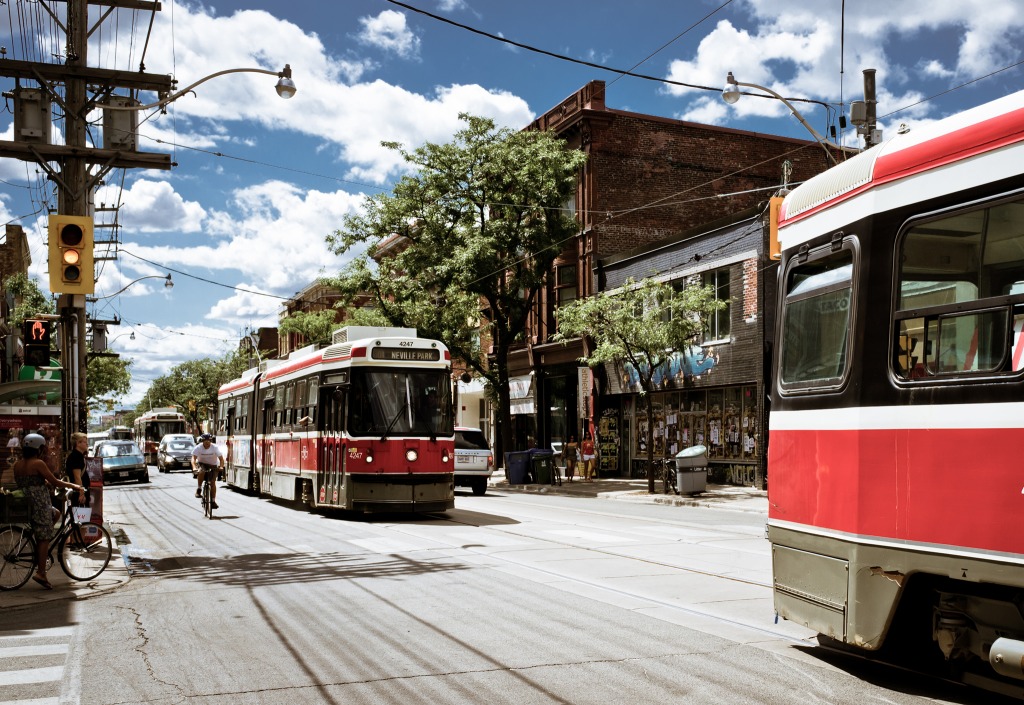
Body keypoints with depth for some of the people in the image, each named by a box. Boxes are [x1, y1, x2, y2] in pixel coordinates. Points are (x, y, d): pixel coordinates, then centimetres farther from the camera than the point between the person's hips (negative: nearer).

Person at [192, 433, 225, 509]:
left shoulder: (215, 448, -19)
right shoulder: (198, 448, -20)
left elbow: (221, 459, -19)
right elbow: (193, 458, -27)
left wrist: (221, 466, -37)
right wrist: (194, 467, -45)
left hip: (213, 465, 1)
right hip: (202, 464, -1)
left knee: (213, 482, -9)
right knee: (201, 471, -35)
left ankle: (213, 501, 0)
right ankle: (199, 489, -18)